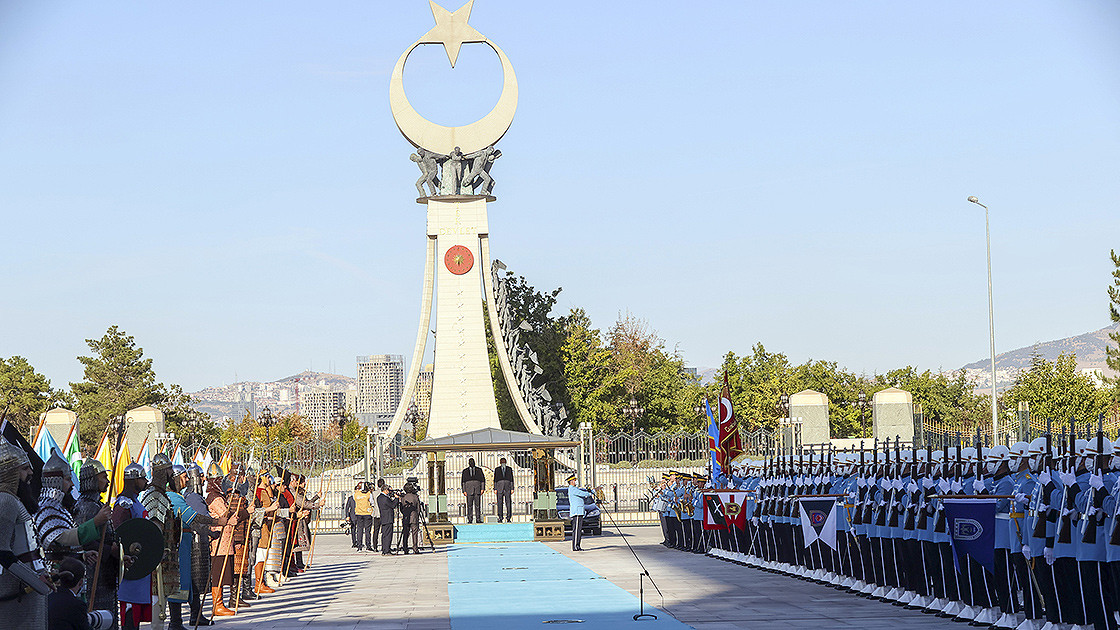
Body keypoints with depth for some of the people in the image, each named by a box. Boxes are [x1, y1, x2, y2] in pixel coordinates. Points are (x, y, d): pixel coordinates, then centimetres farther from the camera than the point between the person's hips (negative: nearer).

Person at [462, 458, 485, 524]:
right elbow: (463, 481, 10)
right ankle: (470, 519, 0)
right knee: (469, 505, -3)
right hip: (469, 488, 0)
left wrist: (482, 488, 0)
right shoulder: (465, 471, 13)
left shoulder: (479, 470, 14)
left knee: (478, 504, -3)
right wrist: (464, 491, 1)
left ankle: (478, 519, -2)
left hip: (477, 488, 0)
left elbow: (482, 479, 11)